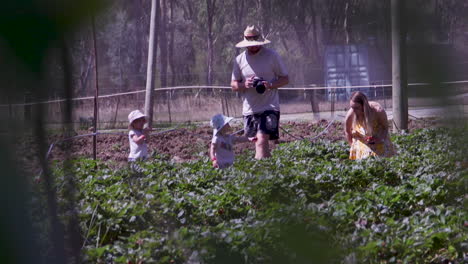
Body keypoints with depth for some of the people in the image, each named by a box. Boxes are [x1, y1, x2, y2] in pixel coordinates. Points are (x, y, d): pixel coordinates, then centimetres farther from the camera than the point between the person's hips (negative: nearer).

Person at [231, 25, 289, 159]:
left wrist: (271, 85, -16)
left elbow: (285, 79, 3)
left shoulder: (272, 56, -1)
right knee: (258, 142, 10)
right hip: (249, 109, 4)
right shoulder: (239, 60, 7)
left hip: (269, 107, -4)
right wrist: (244, 85, -13)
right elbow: (234, 85, 11)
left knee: (262, 140, -18)